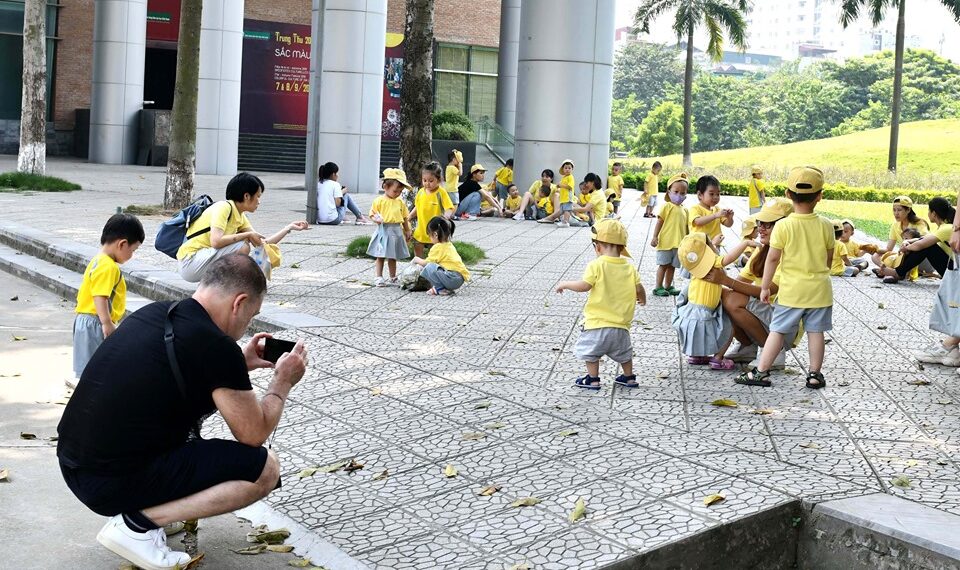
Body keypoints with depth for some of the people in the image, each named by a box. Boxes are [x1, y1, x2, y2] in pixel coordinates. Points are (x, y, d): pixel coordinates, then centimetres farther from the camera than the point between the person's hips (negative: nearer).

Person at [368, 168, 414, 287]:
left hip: (396, 231, 4)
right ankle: (379, 278, 9)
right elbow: (372, 214, -1)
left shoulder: (400, 202, 7)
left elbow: (405, 217, 13)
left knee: (392, 257, 12)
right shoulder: (379, 201, -6)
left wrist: (408, 230, 14)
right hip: (383, 231, -4)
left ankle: (393, 278, 21)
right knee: (380, 256, 2)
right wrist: (376, 219, -21)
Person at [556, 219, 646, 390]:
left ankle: (592, 379, 13)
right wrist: (642, 299, 24)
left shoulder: (596, 265, -13)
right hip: (621, 324, 5)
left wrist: (565, 284, -2)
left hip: (598, 321, -5)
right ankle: (629, 377, 33)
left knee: (590, 350, 13)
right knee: (623, 351, 25)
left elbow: (583, 286, -19)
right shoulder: (629, 267, 0)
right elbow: (639, 288, 0)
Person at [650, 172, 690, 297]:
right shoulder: (666, 206, -6)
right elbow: (659, 221, -8)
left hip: (679, 243, 5)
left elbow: (686, 226, 14)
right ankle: (658, 288, 8)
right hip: (665, 242, -5)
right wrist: (655, 237, -12)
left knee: (672, 266, 13)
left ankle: (668, 286, 25)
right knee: (663, 265, 1)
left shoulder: (684, 210, 10)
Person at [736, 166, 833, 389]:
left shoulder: (783, 226, -12)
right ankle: (815, 374, 15)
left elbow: (772, 259, -9)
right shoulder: (826, 226, -4)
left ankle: (761, 371, 6)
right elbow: (829, 259, 7)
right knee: (815, 331, 9)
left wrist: (765, 287, 0)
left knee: (777, 330, 4)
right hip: (820, 289, 2)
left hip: (791, 289, -2)